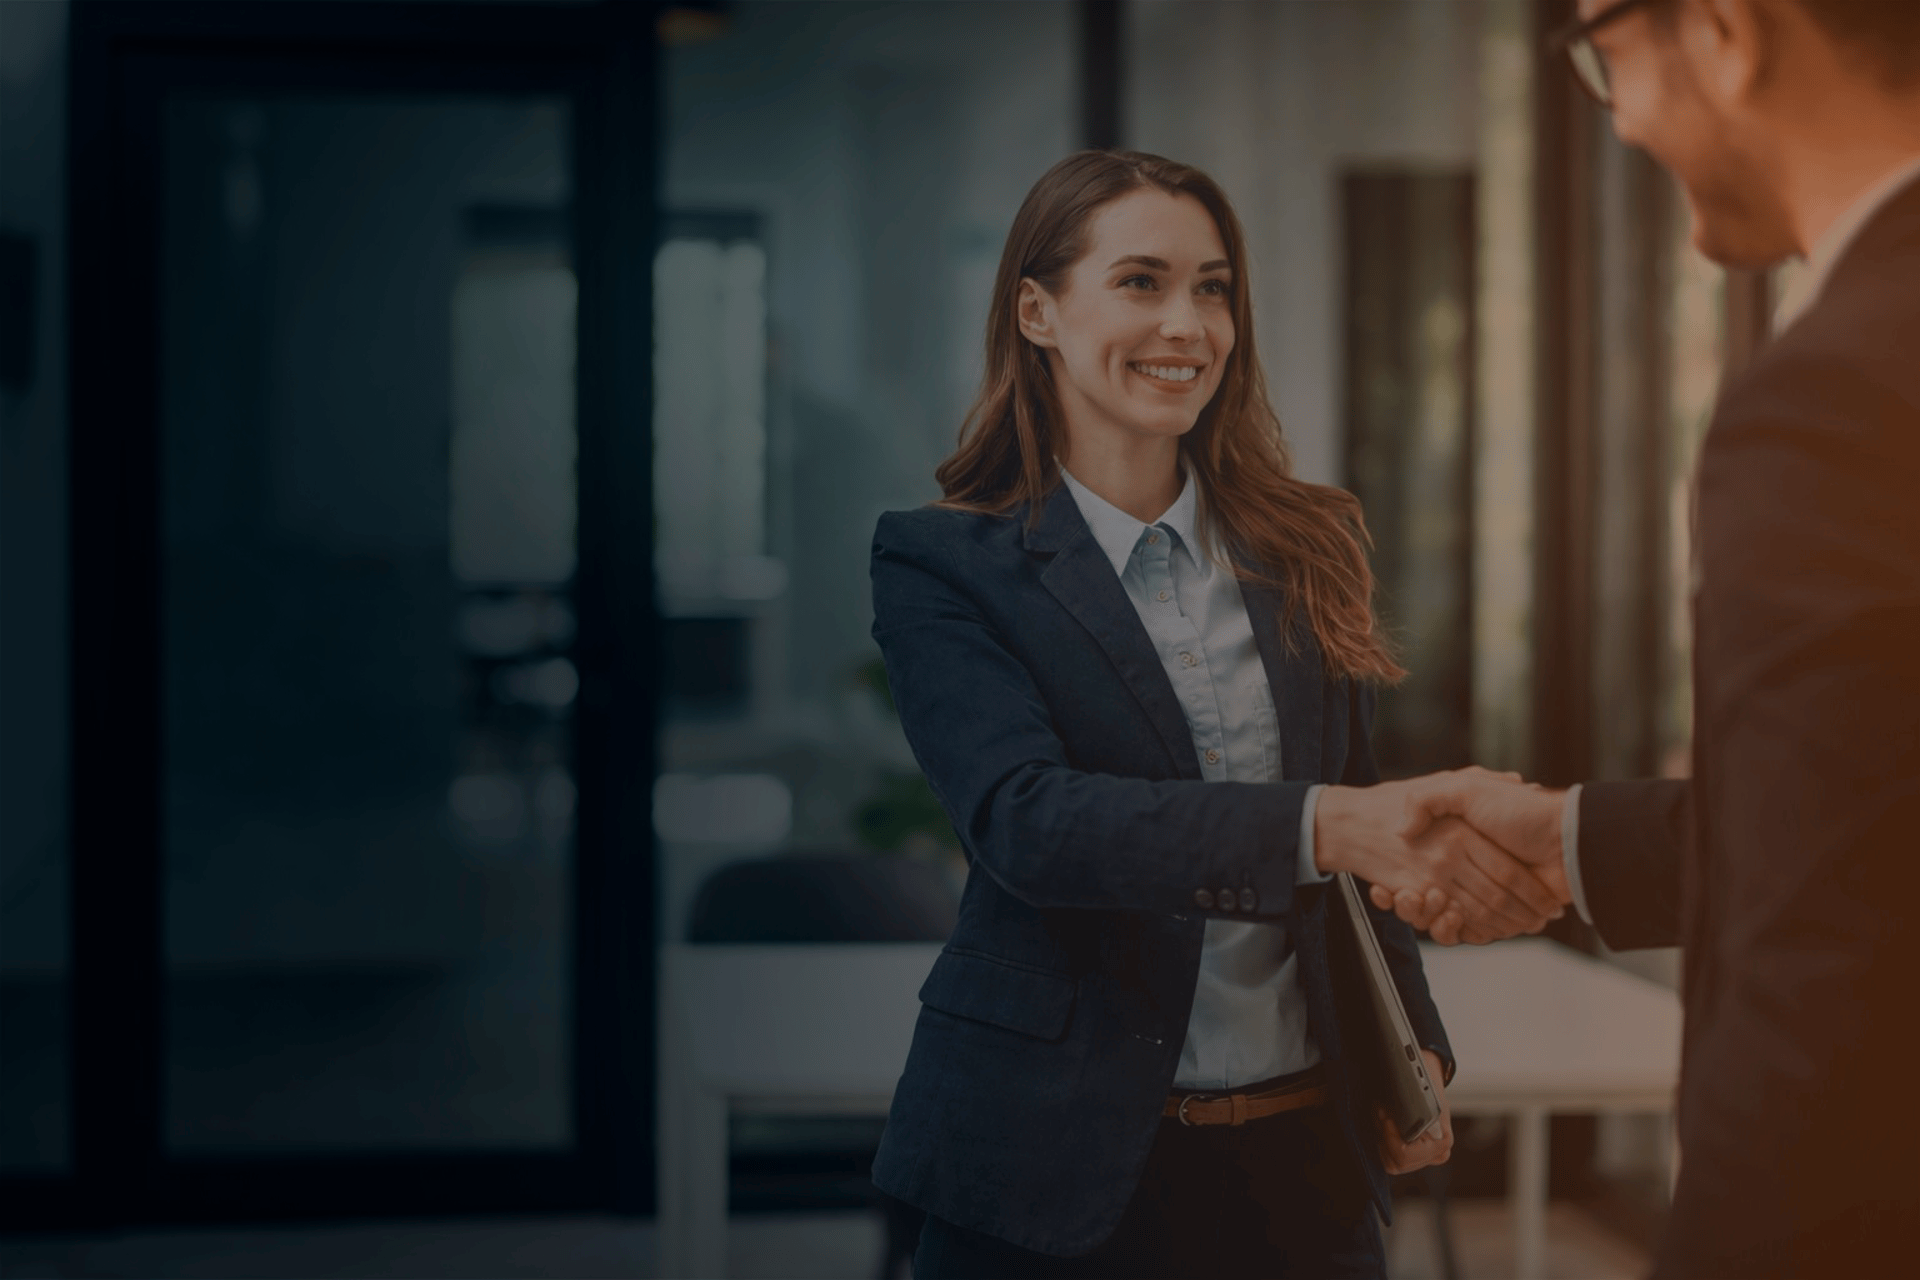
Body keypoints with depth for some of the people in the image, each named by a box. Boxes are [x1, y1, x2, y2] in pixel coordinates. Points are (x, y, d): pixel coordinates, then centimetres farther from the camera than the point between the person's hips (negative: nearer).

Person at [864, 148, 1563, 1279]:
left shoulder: (1307, 545, 8)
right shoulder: (943, 567, -6)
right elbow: (1024, 816, -22)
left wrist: (1413, 1052, 3)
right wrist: (1319, 824, -33)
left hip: (1303, 1154, 4)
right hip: (1064, 1171, -4)